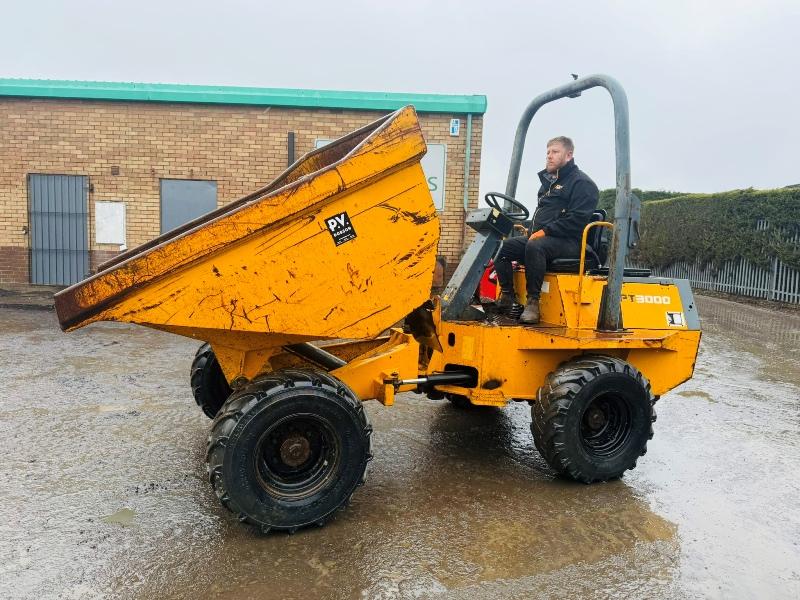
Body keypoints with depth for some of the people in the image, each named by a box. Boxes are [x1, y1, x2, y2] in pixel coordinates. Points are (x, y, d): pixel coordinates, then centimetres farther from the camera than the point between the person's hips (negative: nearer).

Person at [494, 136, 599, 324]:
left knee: (535, 246, -38)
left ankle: (533, 301, -30)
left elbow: (577, 219, -16)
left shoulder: (582, 182, -4)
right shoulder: (549, 181, 24)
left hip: (569, 242, -9)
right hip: (540, 237, 9)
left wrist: (545, 231, -19)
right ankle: (506, 296, -7)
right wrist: (533, 231, 10)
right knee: (503, 246, -9)